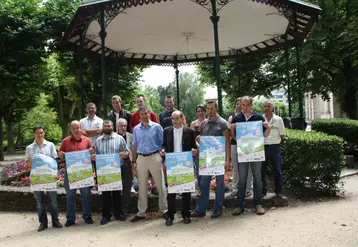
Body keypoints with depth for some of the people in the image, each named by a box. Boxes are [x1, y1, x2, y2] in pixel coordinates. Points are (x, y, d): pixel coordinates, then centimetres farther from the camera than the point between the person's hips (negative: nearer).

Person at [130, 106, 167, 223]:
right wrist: (133, 161, 7)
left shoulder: (157, 127, -1)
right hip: (141, 158, 3)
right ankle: (141, 212, 18)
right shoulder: (136, 129, 9)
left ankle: (164, 209, 16)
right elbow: (134, 146, 12)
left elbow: (162, 143, 1)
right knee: (142, 187, 8)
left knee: (160, 185, 3)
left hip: (154, 157, -3)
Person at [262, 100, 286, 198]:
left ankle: (278, 191, 17)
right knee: (262, 171, 6)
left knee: (277, 171, 6)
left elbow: (282, 136, 7)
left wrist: (274, 141, 2)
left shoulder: (278, 119, 3)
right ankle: (263, 191, 18)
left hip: (274, 147, 0)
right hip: (262, 147, 0)